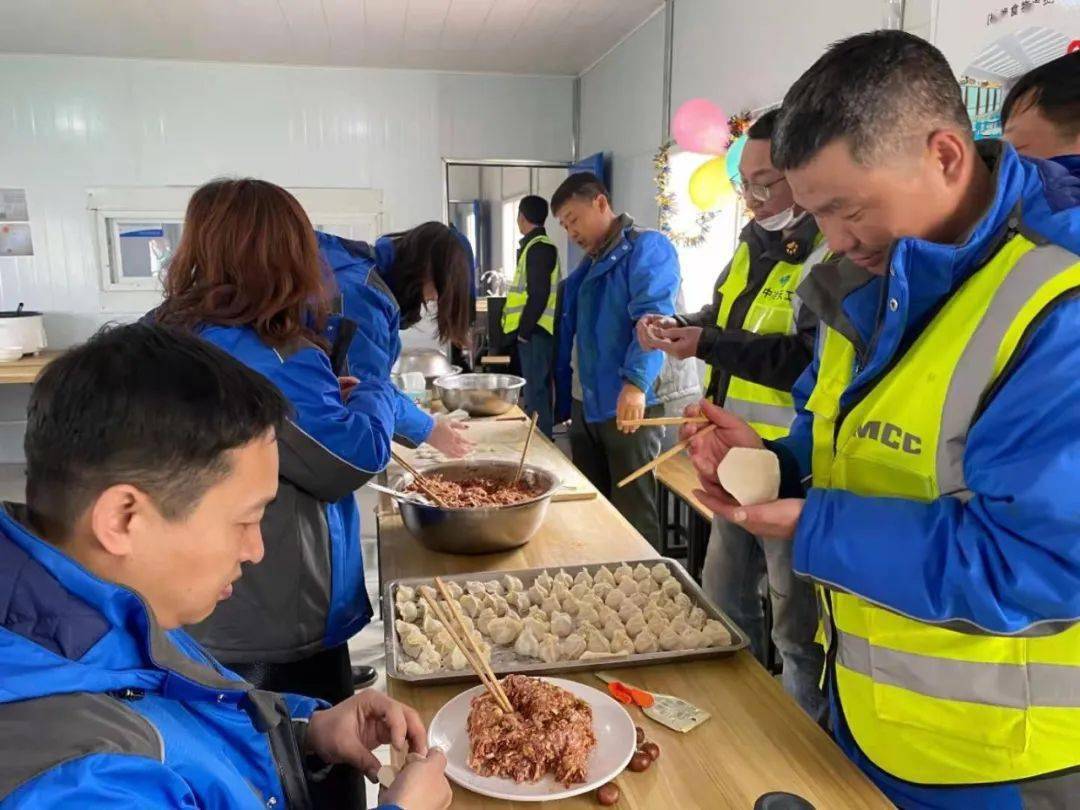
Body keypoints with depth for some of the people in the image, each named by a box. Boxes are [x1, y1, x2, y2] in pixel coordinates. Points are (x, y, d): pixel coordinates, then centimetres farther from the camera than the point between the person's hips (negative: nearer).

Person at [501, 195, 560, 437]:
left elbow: (539, 294, -20)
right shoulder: (536, 245, 17)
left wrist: (524, 330, -16)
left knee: (535, 391, -7)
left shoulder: (538, 247, -13)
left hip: (535, 332, -10)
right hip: (534, 331, 10)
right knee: (538, 389, 15)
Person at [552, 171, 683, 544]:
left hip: (627, 405, -8)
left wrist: (636, 382, -36)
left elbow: (653, 318, -23)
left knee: (632, 513, -1)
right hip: (584, 405, 9)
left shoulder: (647, 247, -8)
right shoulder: (587, 265, 19)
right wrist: (562, 401, 18)